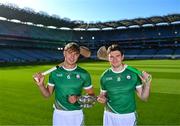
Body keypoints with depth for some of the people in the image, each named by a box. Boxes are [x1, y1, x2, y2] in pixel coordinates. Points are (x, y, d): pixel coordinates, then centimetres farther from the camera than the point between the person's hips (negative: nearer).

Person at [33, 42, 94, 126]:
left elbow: (91, 95, 2)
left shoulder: (84, 74, -5)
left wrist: (78, 98, -13)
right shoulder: (55, 72, -2)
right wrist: (41, 85, -13)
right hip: (59, 114, 1)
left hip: (76, 115, 0)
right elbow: (48, 94, 5)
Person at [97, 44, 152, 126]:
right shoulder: (105, 76, -3)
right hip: (110, 116, 1)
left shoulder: (134, 73, -8)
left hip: (129, 116, -1)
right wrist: (101, 99, -10)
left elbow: (143, 97, -4)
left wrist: (147, 83, -19)